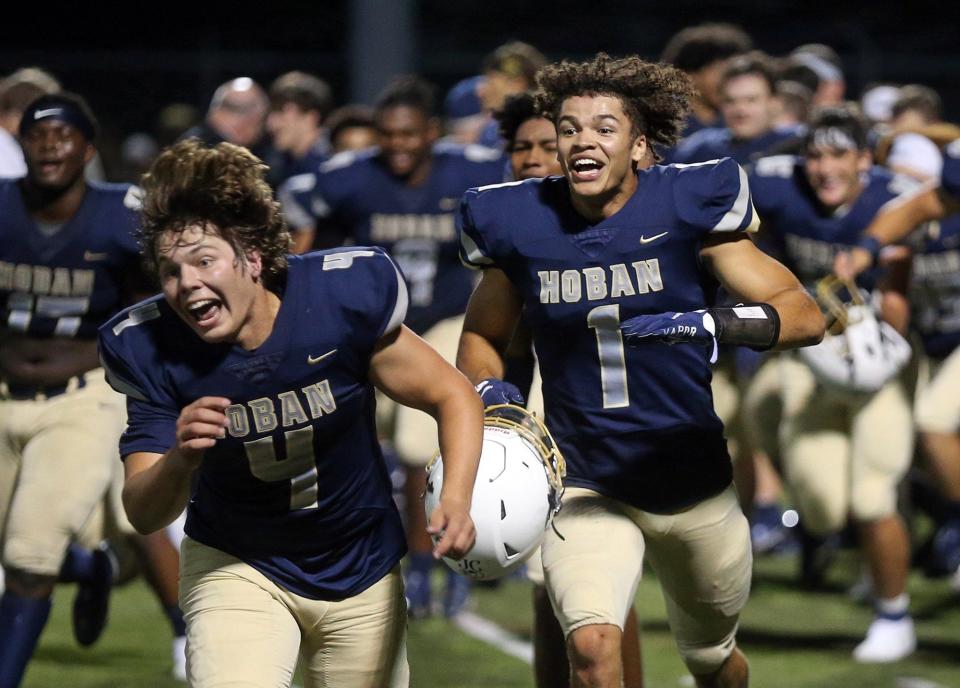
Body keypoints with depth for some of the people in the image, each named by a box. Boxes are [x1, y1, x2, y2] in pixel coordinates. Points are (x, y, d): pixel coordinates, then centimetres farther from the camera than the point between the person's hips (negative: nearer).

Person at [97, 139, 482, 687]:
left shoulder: (345, 297, -21)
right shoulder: (151, 349, -18)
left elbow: (454, 397, -9)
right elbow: (144, 515, -18)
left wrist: (456, 499, -27)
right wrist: (180, 461, -41)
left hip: (362, 576, 1)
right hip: (236, 569, -1)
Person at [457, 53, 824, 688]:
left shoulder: (688, 207, -10)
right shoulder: (521, 225, -4)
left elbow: (805, 315, -14)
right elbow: (482, 335, 13)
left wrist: (708, 324, -32)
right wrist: (490, 392, -9)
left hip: (694, 487, 0)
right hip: (586, 489, 0)